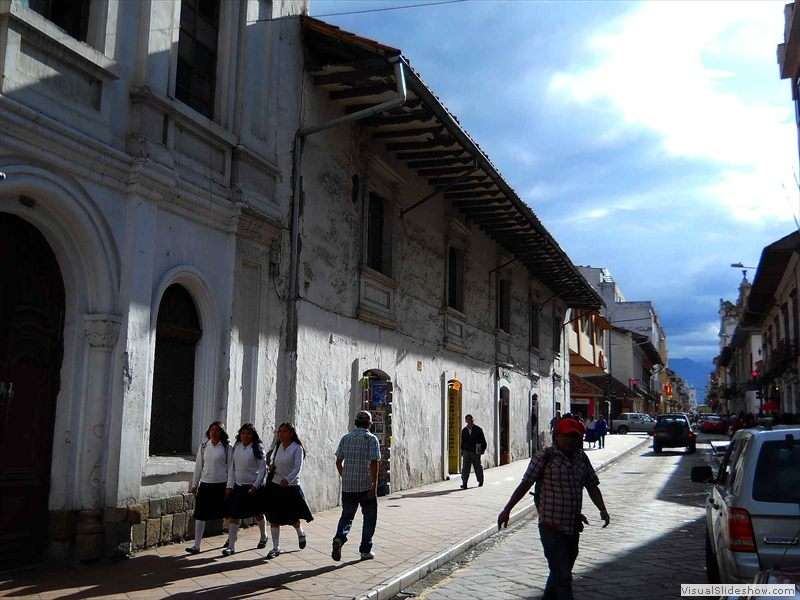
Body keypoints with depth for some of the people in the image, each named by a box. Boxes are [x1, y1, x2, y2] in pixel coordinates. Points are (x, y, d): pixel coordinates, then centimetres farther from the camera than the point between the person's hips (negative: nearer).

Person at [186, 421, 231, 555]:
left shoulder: (227, 448, -4)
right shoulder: (203, 447, 6)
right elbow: (198, 466, 10)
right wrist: (194, 484, 10)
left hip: (221, 485, -3)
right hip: (205, 484, 3)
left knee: (226, 514, 11)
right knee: (200, 514, -1)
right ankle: (196, 545, 3)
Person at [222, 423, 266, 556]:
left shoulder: (257, 448, -9)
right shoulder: (236, 447, 3)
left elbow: (262, 468, -10)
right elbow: (231, 467, 6)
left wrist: (255, 486, -15)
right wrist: (229, 485, 1)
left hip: (252, 486, -3)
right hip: (237, 485, 3)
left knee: (257, 513, 14)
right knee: (233, 515, -4)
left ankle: (263, 536, 39)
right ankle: (231, 546, 2)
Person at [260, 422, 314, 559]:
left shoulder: (297, 448, -10)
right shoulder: (277, 447, 6)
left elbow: (298, 468, -19)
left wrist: (287, 479, -33)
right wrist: (271, 466, -2)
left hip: (291, 487, -5)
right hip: (275, 486, 5)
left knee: (292, 518, 5)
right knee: (274, 519, 3)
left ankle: (300, 533, 38)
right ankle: (276, 548, 14)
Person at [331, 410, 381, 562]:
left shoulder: (346, 438, 6)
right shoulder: (372, 439, -7)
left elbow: (338, 461, 9)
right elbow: (374, 463, -16)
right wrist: (374, 485, -15)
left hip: (348, 486, 3)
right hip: (367, 486, -3)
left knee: (346, 515, 12)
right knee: (369, 518, 12)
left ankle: (339, 538, -14)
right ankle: (365, 550, 14)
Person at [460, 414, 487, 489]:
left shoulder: (478, 429, -1)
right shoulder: (464, 430, 9)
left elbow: (483, 440, 3)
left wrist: (483, 449, -3)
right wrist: (462, 450, 13)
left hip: (475, 452, -2)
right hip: (466, 451, 2)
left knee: (477, 467, 9)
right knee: (465, 468, -6)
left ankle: (480, 481, 28)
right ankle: (464, 483, -8)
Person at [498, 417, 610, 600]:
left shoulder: (582, 458, 8)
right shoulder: (545, 457, -10)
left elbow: (592, 486, 13)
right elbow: (525, 484, -12)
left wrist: (602, 509, -2)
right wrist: (507, 510, -16)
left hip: (573, 529, 6)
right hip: (551, 529, -6)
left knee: (560, 574, 21)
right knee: (563, 578, -7)